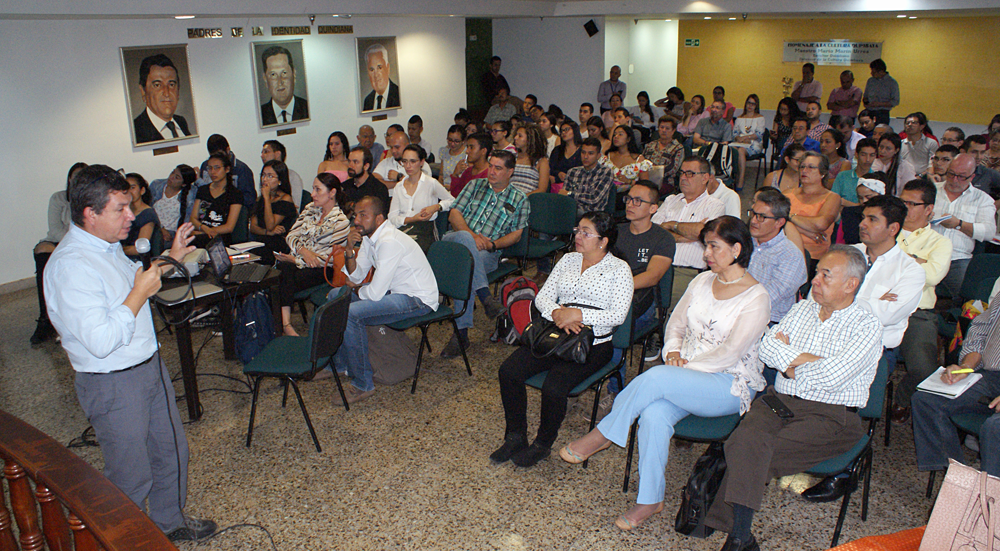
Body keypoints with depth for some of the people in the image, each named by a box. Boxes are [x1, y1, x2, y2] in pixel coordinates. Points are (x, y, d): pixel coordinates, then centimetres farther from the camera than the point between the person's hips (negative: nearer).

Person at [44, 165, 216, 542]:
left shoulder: (108, 245, 4)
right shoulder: (71, 266, -26)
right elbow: (101, 342, -31)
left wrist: (170, 258, 14)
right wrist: (140, 293, -24)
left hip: (150, 365, 9)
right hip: (113, 384, -9)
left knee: (171, 451, 23)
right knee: (131, 475, 9)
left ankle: (169, 522, 45)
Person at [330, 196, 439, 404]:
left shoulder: (389, 242, -26)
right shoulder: (369, 237, 5)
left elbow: (375, 293, -26)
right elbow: (357, 276, 9)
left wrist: (357, 288, -3)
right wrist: (349, 250, -8)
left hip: (418, 300, -10)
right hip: (395, 291, 11)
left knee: (351, 314, -25)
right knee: (336, 296, 11)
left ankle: (363, 385, -11)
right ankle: (340, 365, 23)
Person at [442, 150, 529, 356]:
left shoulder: (520, 200, 16)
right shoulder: (475, 185, 19)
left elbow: (516, 234, 8)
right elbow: (454, 214, 9)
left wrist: (494, 244, -12)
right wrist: (472, 236, -10)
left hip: (487, 254, -1)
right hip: (453, 242, 1)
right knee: (464, 238, -37)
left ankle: (461, 333, -34)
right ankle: (486, 297, -43)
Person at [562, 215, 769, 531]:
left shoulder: (756, 297, -9)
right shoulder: (703, 281, 11)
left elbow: (729, 354, -15)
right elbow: (675, 324, 16)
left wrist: (682, 368, -16)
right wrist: (673, 352, -5)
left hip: (730, 385, -5)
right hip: (686, 380, 5)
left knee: (655, 378, -32)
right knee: (653, 415, -28)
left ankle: (601, 436, -15)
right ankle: (650, 500, -17)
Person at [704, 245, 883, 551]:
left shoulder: (867, 326, 0)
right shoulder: (801, 310, 18)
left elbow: (832, 377, -14)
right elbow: (767, 347, 5)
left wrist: (788, 357, 1)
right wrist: (805, 360, -9)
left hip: (830, 415, -4)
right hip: (778, 400, 4)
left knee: (747, 453, -28)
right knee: (748, 440, -29)